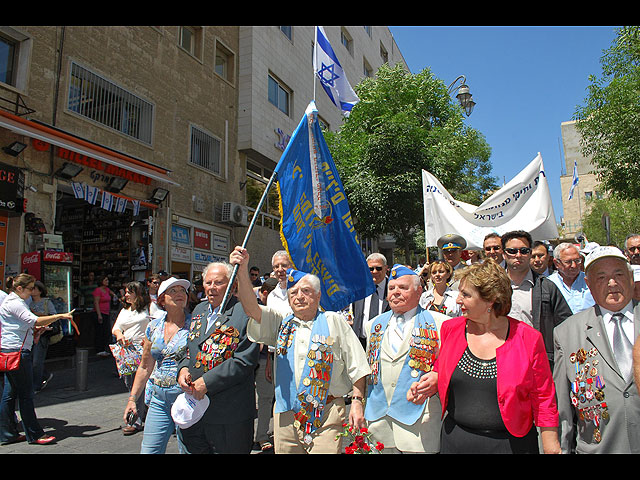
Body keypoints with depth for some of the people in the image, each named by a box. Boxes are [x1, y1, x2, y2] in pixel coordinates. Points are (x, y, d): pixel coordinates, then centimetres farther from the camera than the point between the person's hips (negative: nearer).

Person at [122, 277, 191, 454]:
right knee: (149, 449, 6)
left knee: (187, 448, 3)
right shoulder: (153, 327, 9)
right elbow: (145, 367, 16)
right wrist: (132, 399, 15)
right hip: (158, 399, 4)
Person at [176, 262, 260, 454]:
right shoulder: (199, 310, 11)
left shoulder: (244, 313, -14)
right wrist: (183, 368, -2)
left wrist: (207, 382, -20)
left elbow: (245, 361, -19)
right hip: (194, 407, 7)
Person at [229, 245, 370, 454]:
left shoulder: (333, 321, 3)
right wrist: (242, 270, -15)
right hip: (286, 414, 3)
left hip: (327, 413, -3)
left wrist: (357, 402, -6)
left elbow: (356, 366, 1)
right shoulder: (282, 322, 11)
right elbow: (251, 308, -5)